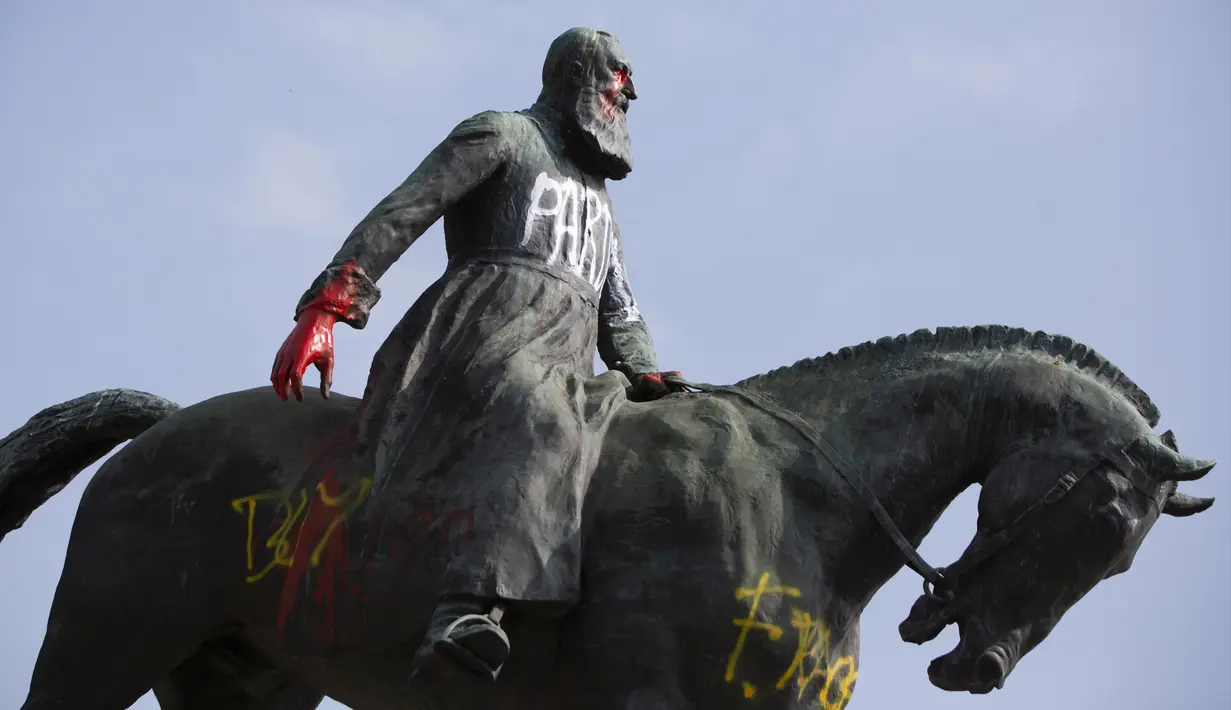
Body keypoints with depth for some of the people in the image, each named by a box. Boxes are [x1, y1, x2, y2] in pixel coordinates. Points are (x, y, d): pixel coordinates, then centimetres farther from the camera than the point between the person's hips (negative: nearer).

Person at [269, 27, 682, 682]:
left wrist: (648, 376, 13)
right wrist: (324, 309, -12)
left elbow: (618, 309, 35)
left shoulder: (597, 199, 36)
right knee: (540, 428, -39)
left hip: (562, 373, 9)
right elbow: (397, 216, 0)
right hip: (485, 338, -9)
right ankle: (464, 614, -60)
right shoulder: (504, 136, 12)